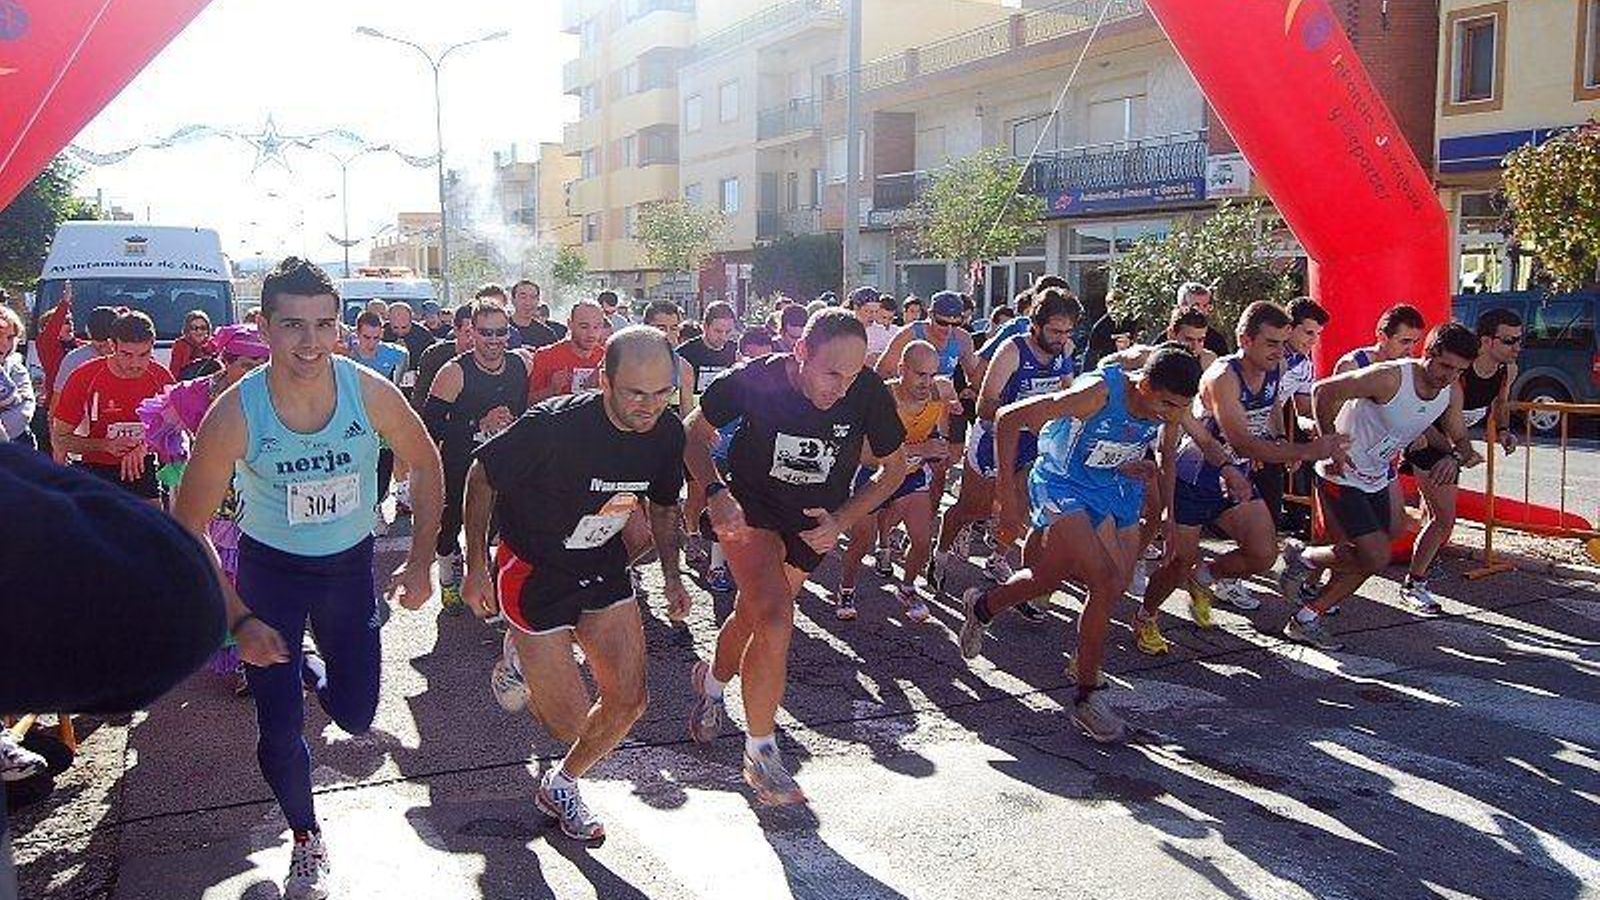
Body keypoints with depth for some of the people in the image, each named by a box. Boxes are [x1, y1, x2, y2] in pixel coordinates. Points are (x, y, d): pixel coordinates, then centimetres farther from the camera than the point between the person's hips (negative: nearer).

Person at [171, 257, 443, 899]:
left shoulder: (370, 392, -21)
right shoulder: (235, 412, -25)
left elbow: (425, 466, -3)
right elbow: (190, 526, -15)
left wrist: (420, 562, -7)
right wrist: (239, 621, -21)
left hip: (351, 564, 2)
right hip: (269, 567, -2)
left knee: (355, 718, 9)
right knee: (280, 730, -4)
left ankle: (312, 671, 46)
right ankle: (306, 839, 26)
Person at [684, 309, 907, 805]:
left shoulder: (870, 394, -21)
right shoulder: (756, 379, -26)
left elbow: (893, 468, -4)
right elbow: (695, 433, -8)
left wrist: (841, 521, -15)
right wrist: (716, 493, -24)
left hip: (815, 523, 3)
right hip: (750, 508, -3)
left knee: (752, 616, 17)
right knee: (776, 620, -24)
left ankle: (710, 681, 52)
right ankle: (760, 754, -7)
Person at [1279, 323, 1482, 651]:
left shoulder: (1451, 392, -2)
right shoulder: (1389, 378, -26)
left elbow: (1460, 439, 10)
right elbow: (1323, 391, -23)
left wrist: (1457, 457, -14)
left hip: (1377, 479, 8)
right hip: (1342, 475, -8)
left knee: (1365, 559, 10)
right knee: (1376, 558, -13)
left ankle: (1306, 620, 21)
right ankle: (1304, 558, 11)